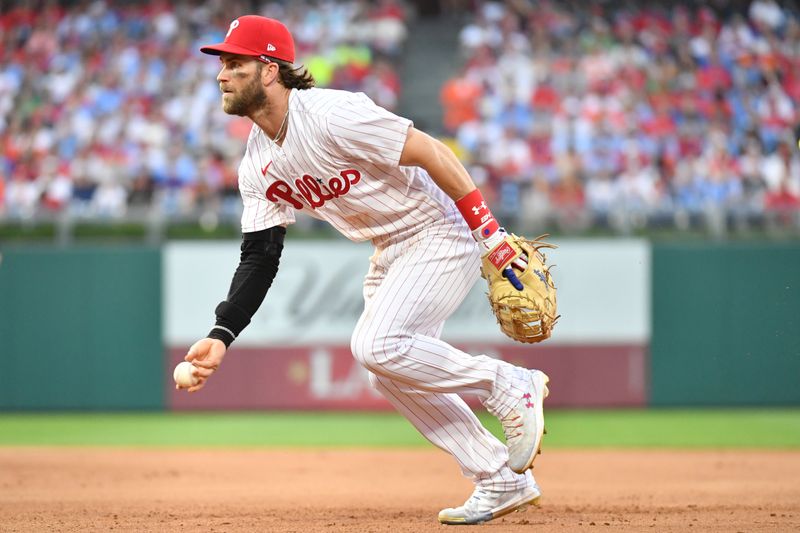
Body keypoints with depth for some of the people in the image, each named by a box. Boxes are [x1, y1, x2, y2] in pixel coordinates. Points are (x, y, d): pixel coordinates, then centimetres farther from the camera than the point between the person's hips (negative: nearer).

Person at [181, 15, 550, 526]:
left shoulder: (330, 116, -25)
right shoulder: (257, 166, 1)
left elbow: (431, 152, -25)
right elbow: (259, 255, 4)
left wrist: (493, 234, -27)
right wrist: (221, 336, -9)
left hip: (442, 231, -9)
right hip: (390, 250, 9)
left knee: (377, 346, -23)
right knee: (392, 371, 7)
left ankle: (510, 385, -5)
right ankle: (502, 480, 17)